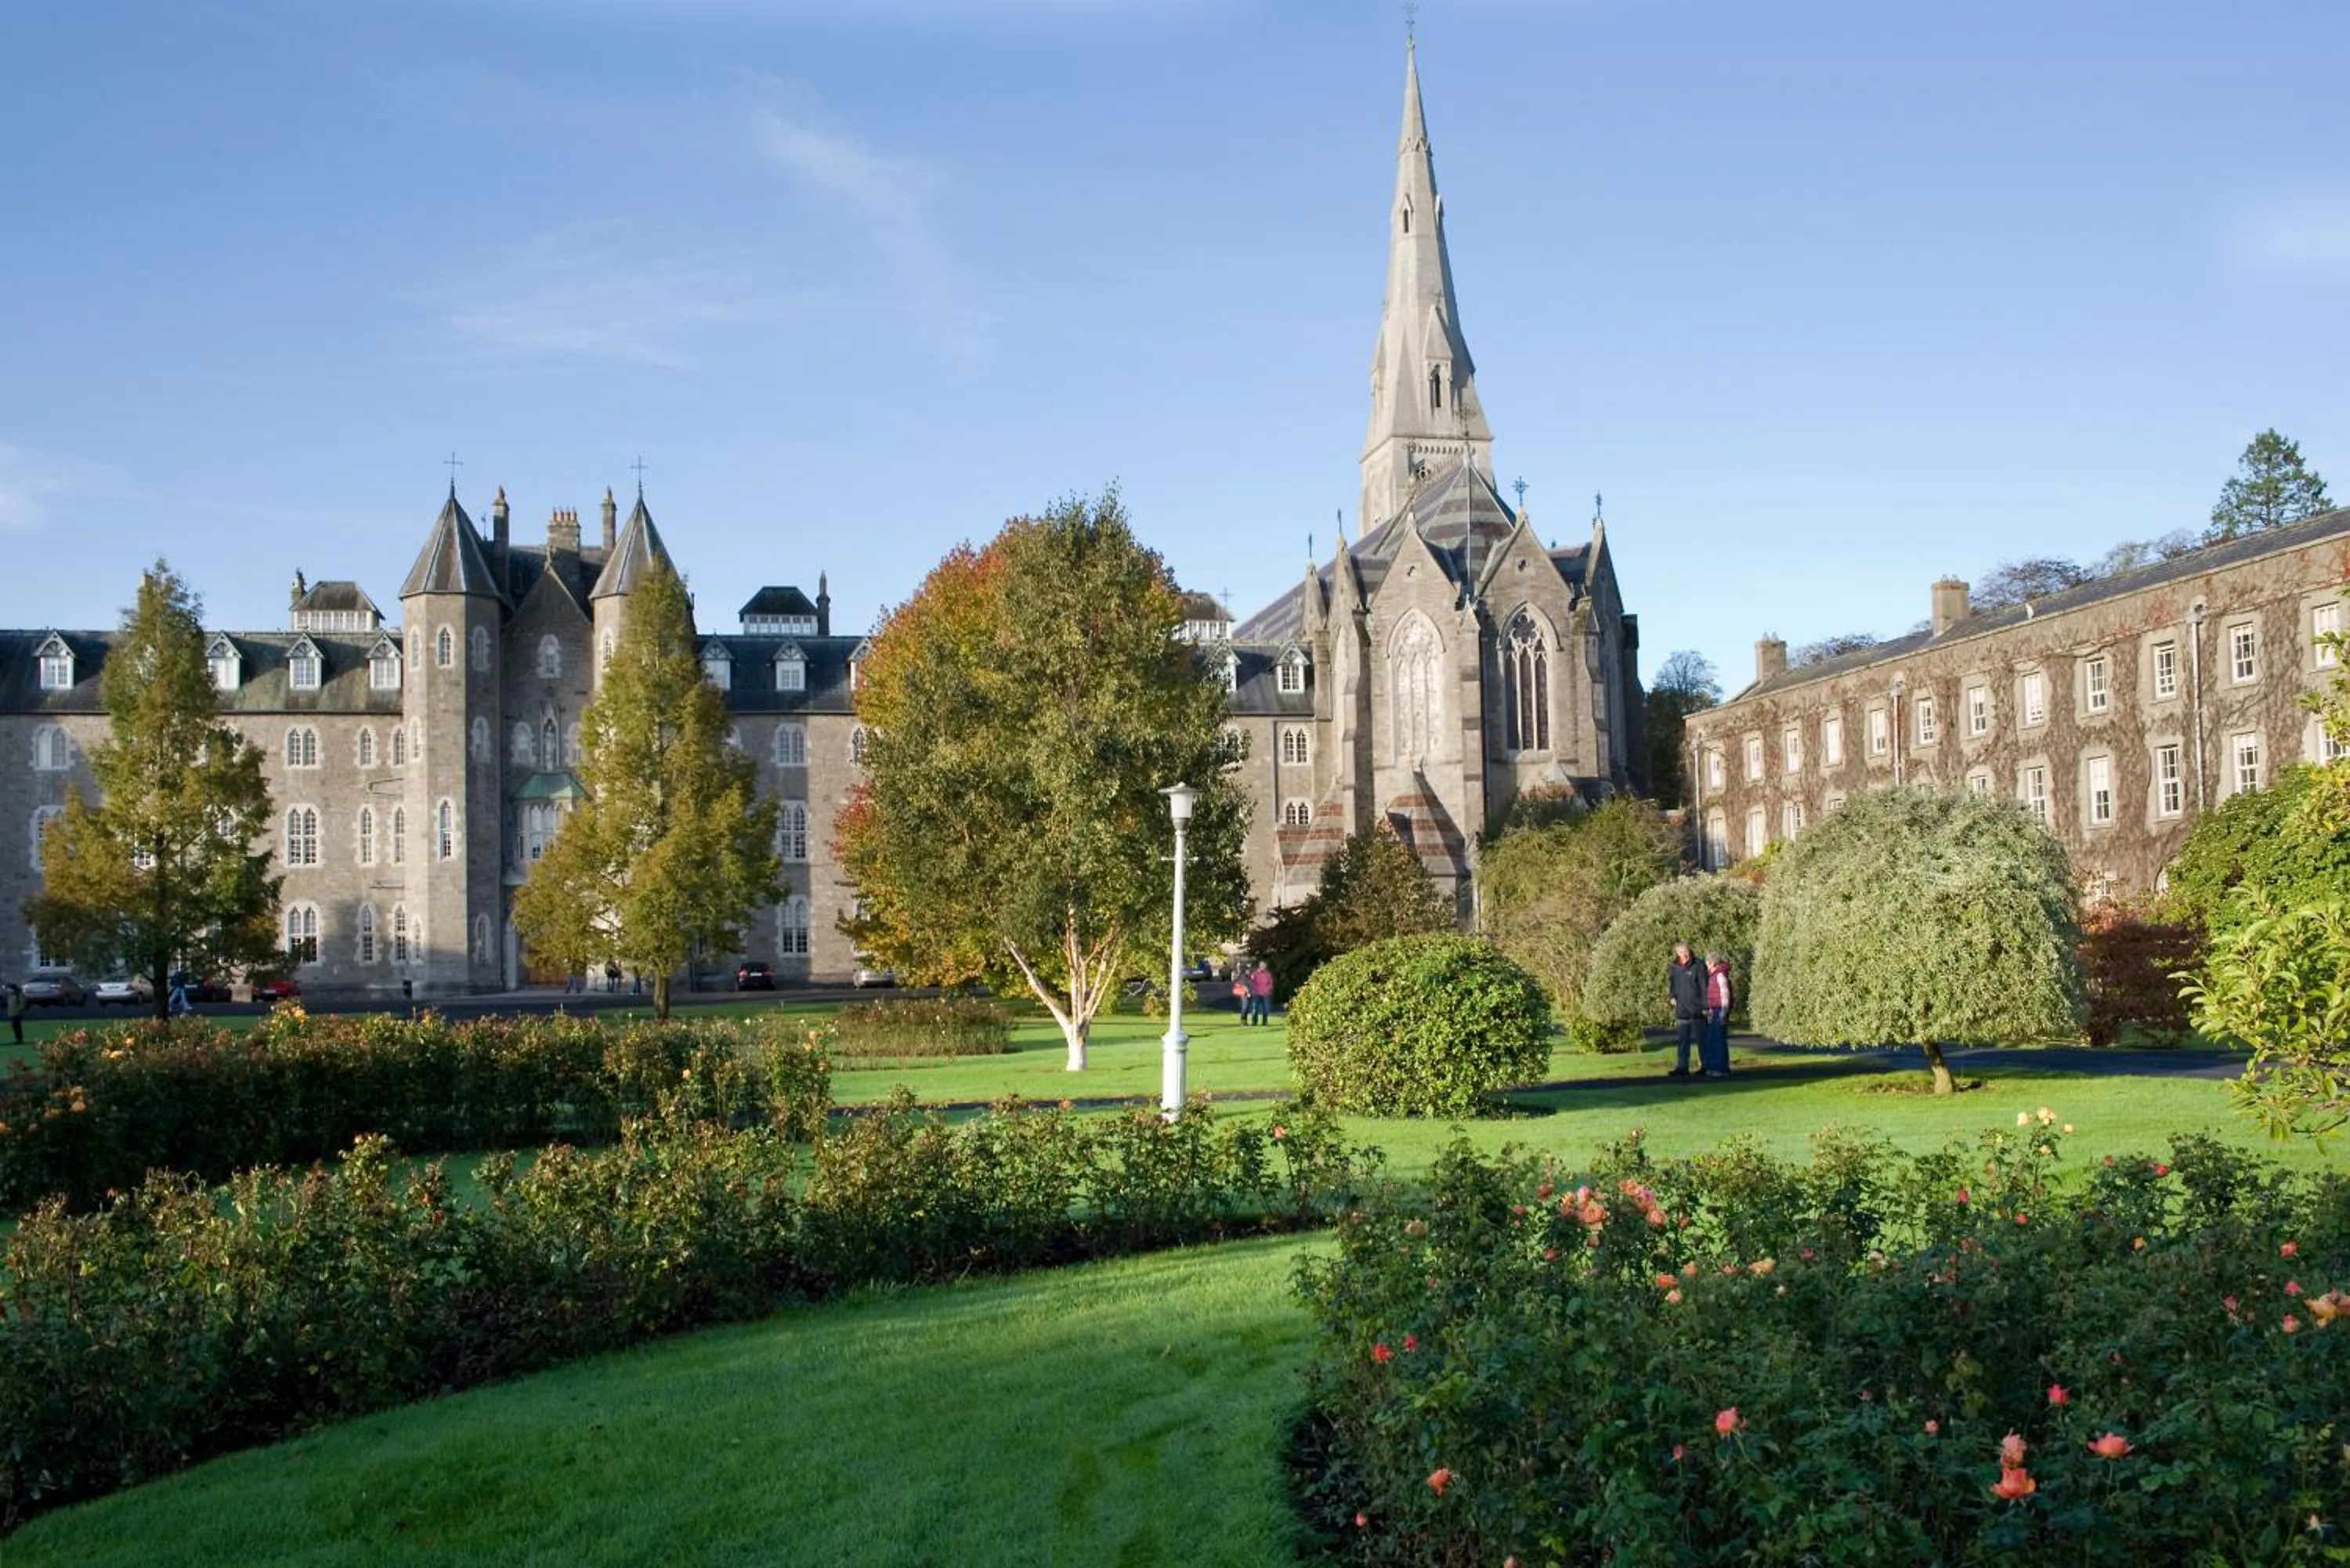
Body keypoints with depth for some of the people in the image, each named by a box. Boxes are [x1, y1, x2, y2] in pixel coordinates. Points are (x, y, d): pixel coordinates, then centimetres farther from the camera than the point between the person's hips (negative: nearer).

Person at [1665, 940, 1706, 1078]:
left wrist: (1705, 1006, -12)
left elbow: (1704, 987, -8)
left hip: (1697, 1011, -4)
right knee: (1682, 1041, 5)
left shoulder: (1698, 966, -5)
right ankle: (1682, 1068, 8)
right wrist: (1671, 997, 2)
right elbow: (1668, 986, 21)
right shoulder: (1672, 969, 9)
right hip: (1681, 1011, 4)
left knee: (1701, 1040, 4)